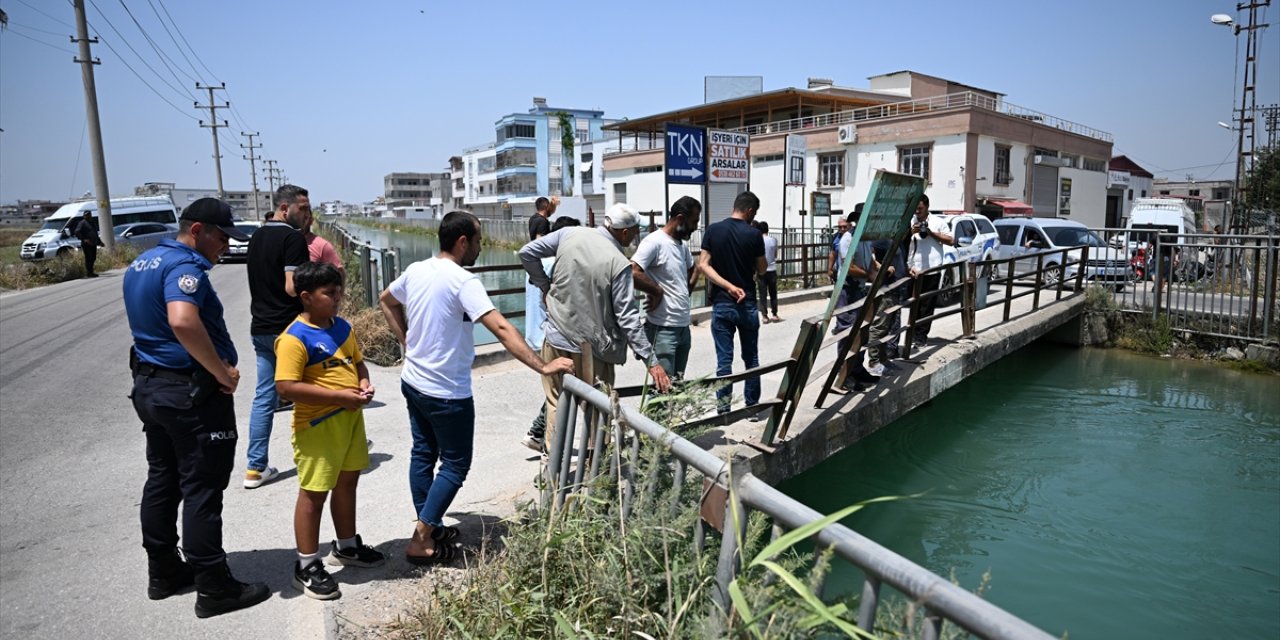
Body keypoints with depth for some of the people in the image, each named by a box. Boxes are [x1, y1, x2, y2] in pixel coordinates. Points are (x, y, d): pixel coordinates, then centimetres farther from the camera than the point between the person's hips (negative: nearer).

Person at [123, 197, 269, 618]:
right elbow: (183, 321, -39)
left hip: (148, 385, 10)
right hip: (192, 393, -10)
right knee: (201, 489, -3)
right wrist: (223, 372, -27)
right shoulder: (184, 266, -20)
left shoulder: (142, 263, 13)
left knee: (161, 480, 18)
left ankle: (163, 572, 31)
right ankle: (214, 589, 7)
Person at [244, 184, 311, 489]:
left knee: (264, 397, 10)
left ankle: (255, 467, 12)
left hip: (261, 328, 8)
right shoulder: (293, 238, -15)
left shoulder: (256, 237, 13)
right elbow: (292, 287, -22)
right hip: (289, 328, -8)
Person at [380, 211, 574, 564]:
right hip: (447, 393, -8)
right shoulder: (463, 281, -22)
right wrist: (543, 366, -31)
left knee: (423, 454, 18)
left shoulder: (415, 270, 2)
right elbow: (502, 329, -31)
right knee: (455, 464, 6)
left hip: (413, 382, 8)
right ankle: (422, 541, 10)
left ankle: (428, 527, 32)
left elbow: (385, 301, 21)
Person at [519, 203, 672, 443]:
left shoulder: (569, 234, -4)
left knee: (556, 403, 16)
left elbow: (527, 253, 1)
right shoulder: (619, 264, -16)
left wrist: (545, 285, 11)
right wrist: (651, 361, -16)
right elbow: (628, 317, -18)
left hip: (557, 338, 4)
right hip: (592, 348, -4)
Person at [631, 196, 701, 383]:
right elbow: (631, 273, -28)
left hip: (683, 326, 9)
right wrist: (657, 290, -15)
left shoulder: (683, 245, 12)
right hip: (663, 328, -9)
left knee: (678, 384, 16)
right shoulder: (654, 242, -15)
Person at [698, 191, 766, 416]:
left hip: (721, 304, 1)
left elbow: (703, 265, -9)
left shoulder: (713, 230, -2)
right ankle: (752, 406, 20)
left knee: (724, 359, 5)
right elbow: (761, 270, 1)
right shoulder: (754, 234, -7)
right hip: (747, 304, -1)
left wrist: (728, 286, -12)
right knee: (751, 358, 12)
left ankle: (723, 409, 8)